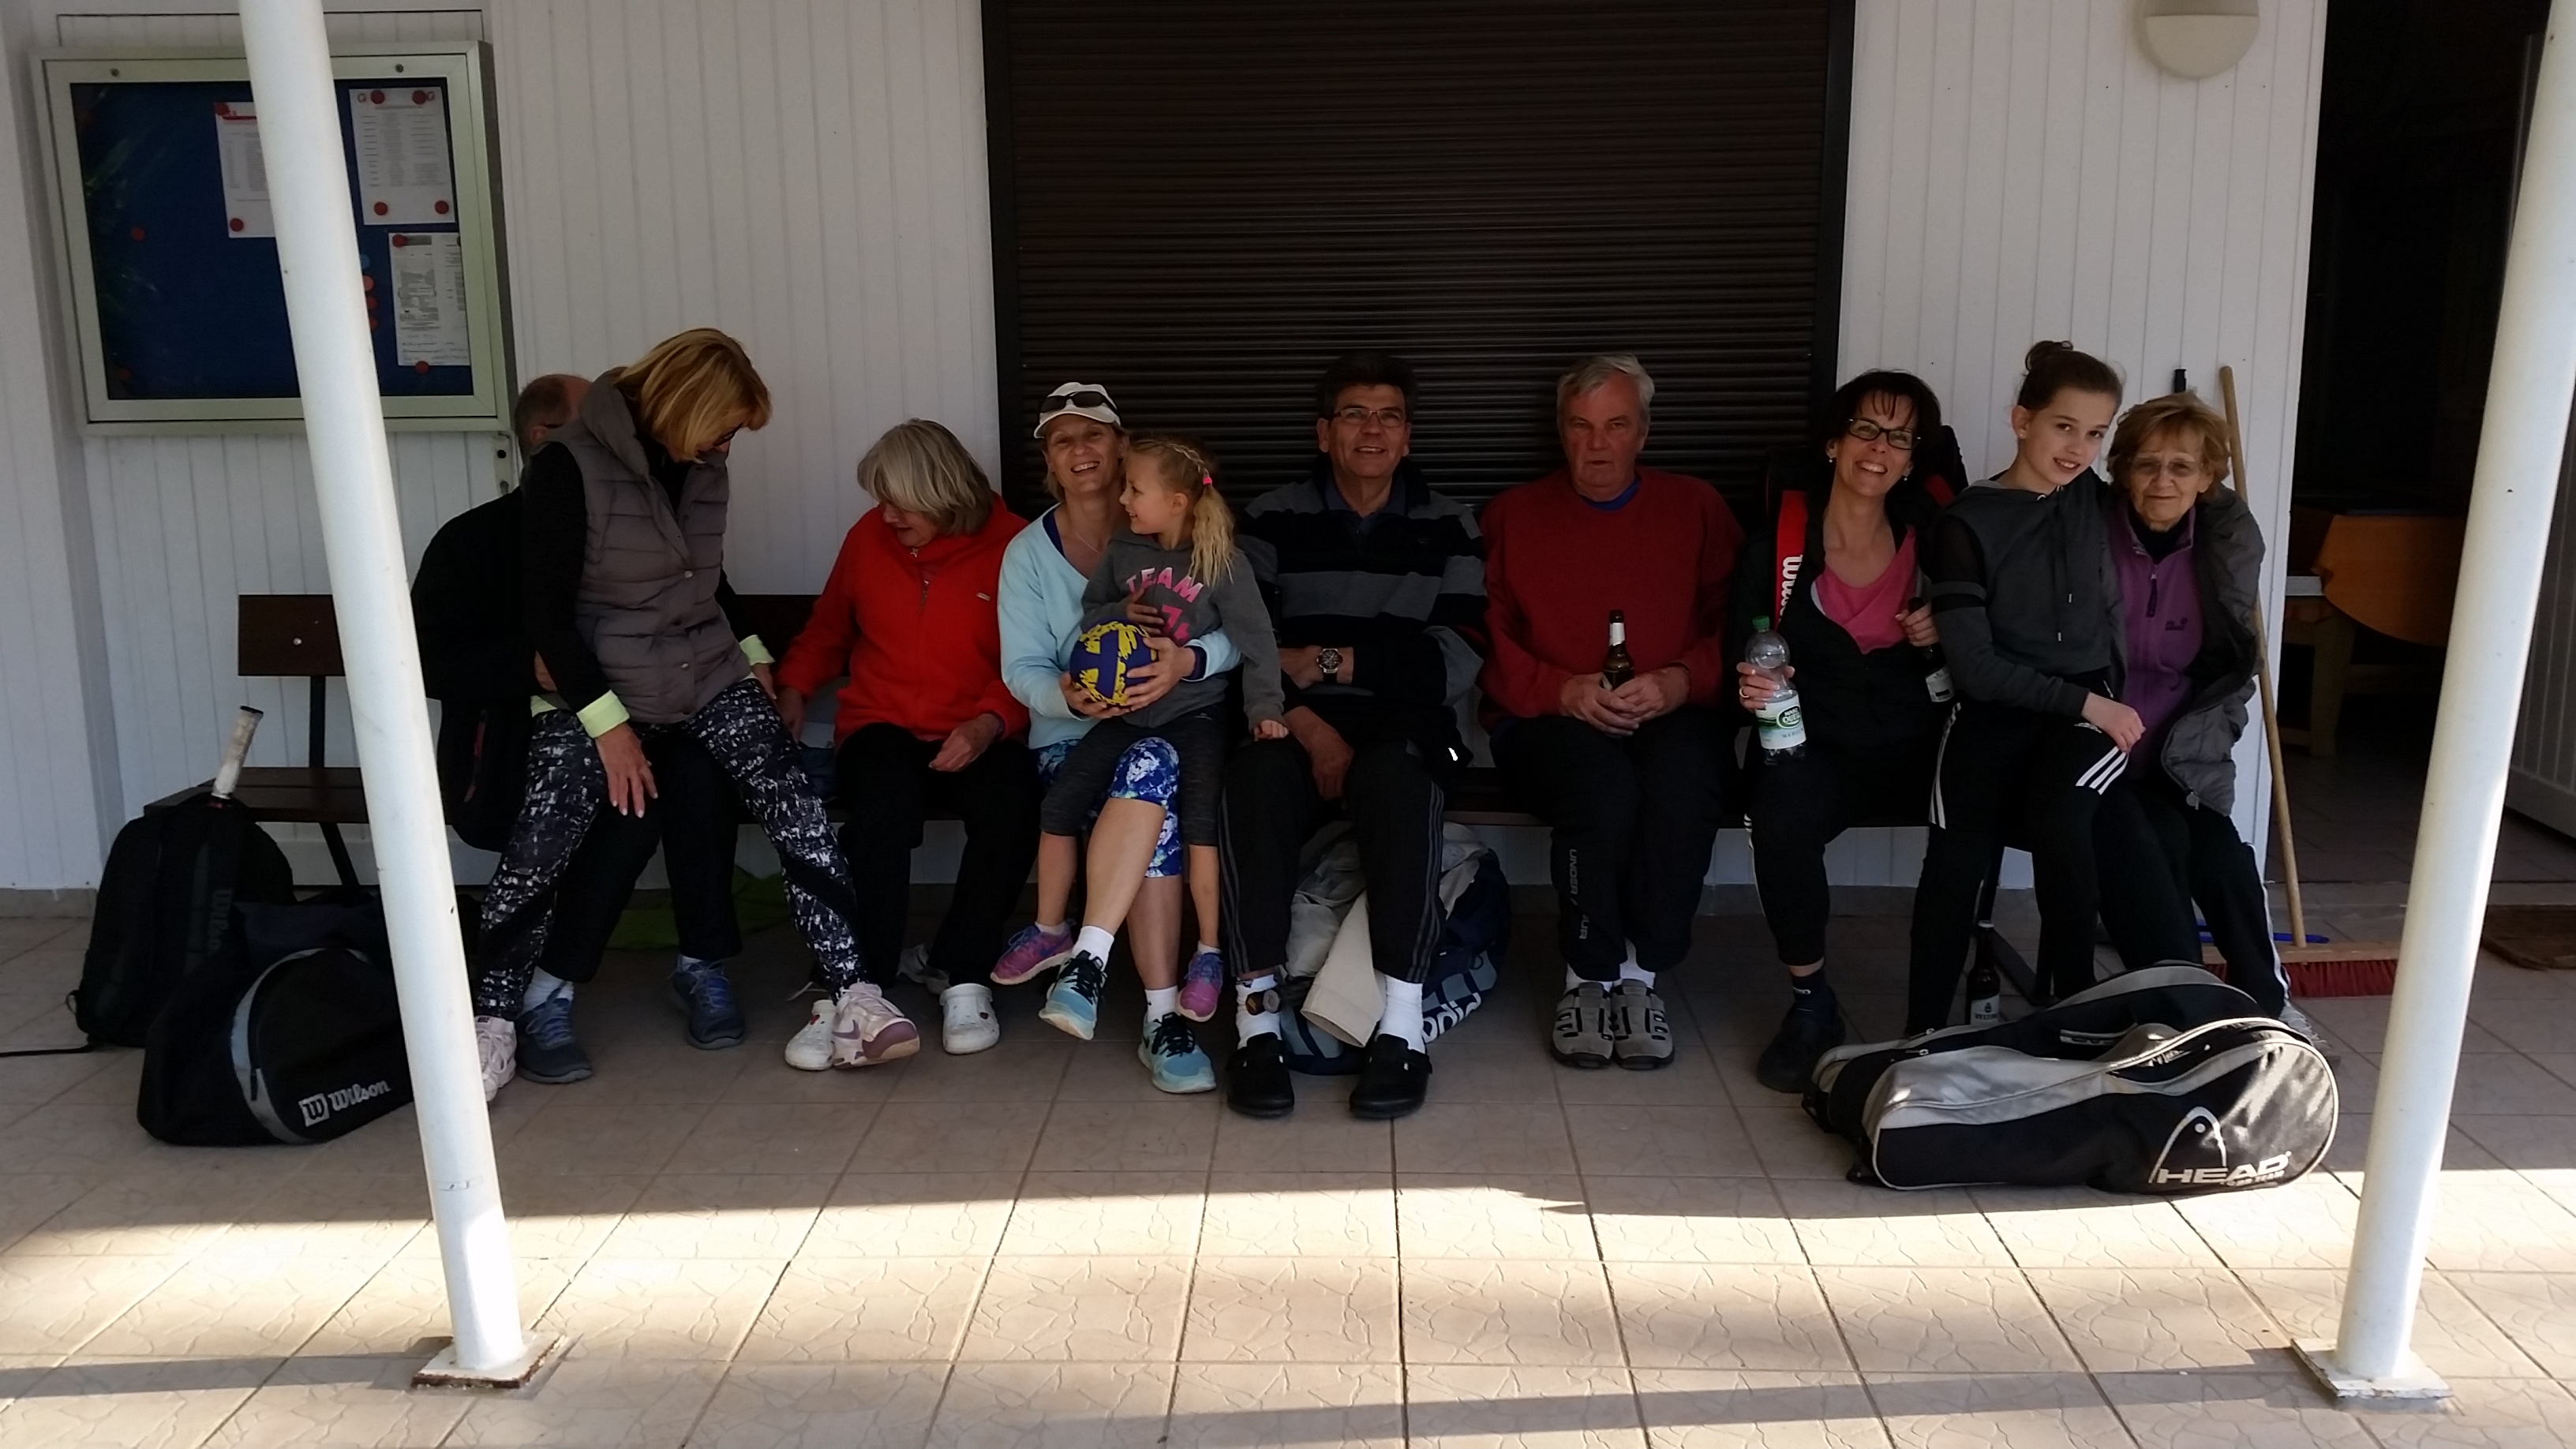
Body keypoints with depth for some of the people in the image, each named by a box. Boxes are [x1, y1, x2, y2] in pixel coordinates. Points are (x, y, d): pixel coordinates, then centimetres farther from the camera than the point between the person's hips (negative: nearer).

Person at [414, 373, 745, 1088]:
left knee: (698, 765, -29)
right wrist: (532, 667, -25)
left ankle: (701, 964, -19)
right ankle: (545, 993, -22)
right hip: (513, 758, -4)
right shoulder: (474, 541, -1)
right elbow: (430, 662, -10)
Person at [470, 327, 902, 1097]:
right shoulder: (568, 465, -10)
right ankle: (493, 1017, 3)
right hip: (597, 688, -4)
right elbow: (546, 608, -12)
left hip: (710, 674, 4)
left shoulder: (703, 470, 8)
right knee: (542, 841, -20)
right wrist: (608, 723, -17)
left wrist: (753, 655, 11)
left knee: (796, 810, -18)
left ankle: (852, 997, -21)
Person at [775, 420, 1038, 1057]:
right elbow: (827, 631, 22)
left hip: (975, 735, -1)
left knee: (1010, 806, -35)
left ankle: (964, 975, -17)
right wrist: (794, 687, 5)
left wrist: (990, 722, -19)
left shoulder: (1010, 544, -4)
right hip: (880, 727, 1)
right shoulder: (868, 536, 6)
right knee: (883, 802, -35)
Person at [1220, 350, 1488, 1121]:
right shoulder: (1272, 519, 11)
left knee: (1393, 774, -37)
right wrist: (1306, 724, -17)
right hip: (1296, 723, 1)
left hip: (1403, 728, 0)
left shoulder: (1448, 527, 11)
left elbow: (1457, 663, -1)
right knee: (1253, 775, -35)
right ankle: (1258, 1020, -35)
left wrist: (1328, 663, -9)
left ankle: (1402, 1029, -37)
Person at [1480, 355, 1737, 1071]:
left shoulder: (1696, 508, 16)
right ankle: (1588, 980, -14)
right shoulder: (1513, 515, 14)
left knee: (1685, 786, -35)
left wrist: (1681, 682, -12)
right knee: (1603, 786, -35)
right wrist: (1562, 690, -12)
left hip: (1670, 715, 1)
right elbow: (1484, 639, 4)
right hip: (1548, 718, -1)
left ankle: (1640, 975, -16)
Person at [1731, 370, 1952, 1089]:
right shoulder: (1777, 541, 0)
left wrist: (1942, 637, -7)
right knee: (1783, 819, -35)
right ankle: (1811, 1003, -13)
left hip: (1913, 742, 2)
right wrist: (1751, 686, -18)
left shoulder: (1932, 535, 5)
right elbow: (1740, 652, 5)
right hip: (1812, 741, -1)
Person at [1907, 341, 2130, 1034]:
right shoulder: (1967, 523, -5)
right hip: (1994, 712, -2)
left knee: (2058, 820, -31)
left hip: (2088, 707, 2)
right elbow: (1976, 667, -9)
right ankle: (1922, 1037, -12)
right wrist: (2088, 703, -10)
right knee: (1956, 857, -27)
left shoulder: (2099, 504, 8)